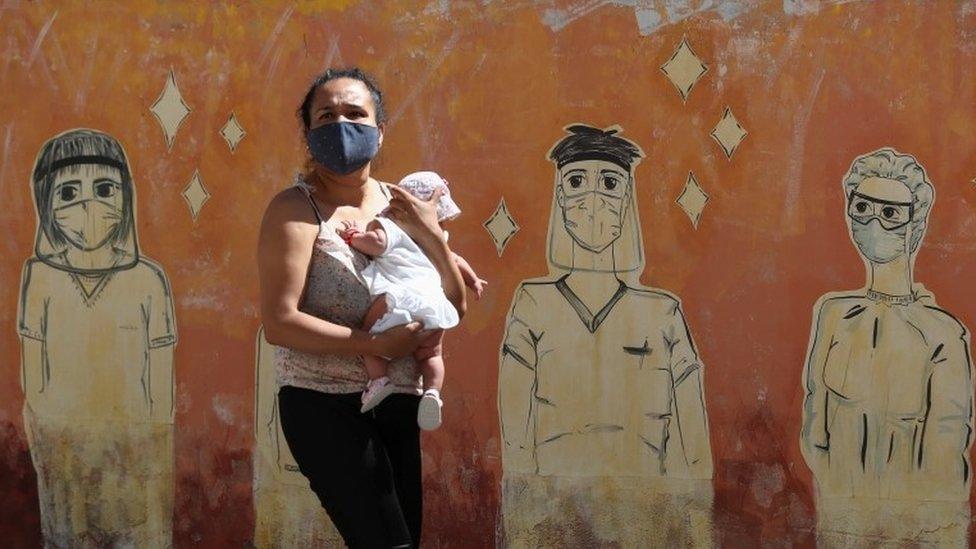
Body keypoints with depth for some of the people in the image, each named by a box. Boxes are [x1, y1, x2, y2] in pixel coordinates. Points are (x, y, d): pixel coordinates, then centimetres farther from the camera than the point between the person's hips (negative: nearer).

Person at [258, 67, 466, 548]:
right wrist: (376, 344, -23)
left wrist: (432, 237, -8)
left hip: (396, 404, 7)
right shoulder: (297, 209, -9)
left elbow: (455, 307, 8)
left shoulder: (400, 204, 8)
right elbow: (279, 323, -18)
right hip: (324, 405, -6)